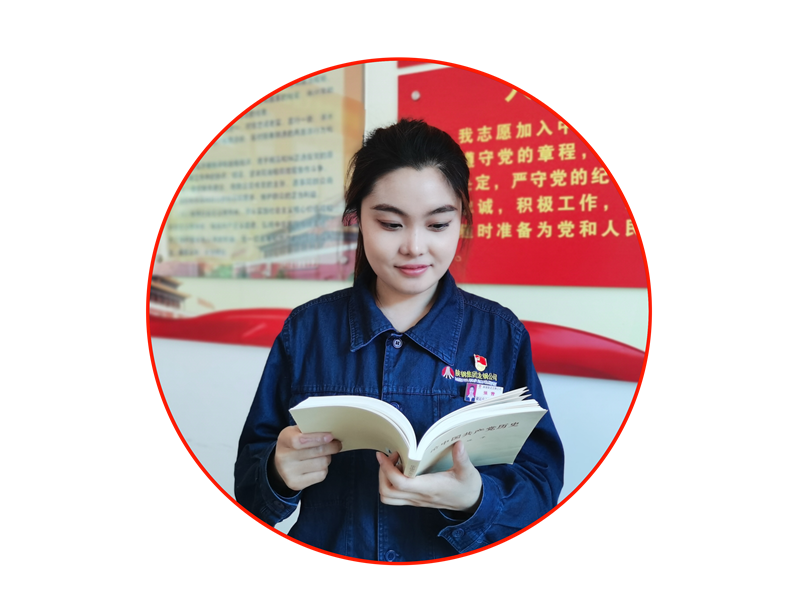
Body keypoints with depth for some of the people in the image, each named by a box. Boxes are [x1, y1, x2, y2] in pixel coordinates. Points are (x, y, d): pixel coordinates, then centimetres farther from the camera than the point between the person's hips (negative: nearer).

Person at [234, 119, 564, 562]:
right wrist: (278, 475, -18)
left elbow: (542, 483, -3)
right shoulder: (307, 329, 1)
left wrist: (475, 500, -22)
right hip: (326, 563, 2)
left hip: (458, 575, -1)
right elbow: (248, 480, 3)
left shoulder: (502, 334, 0)